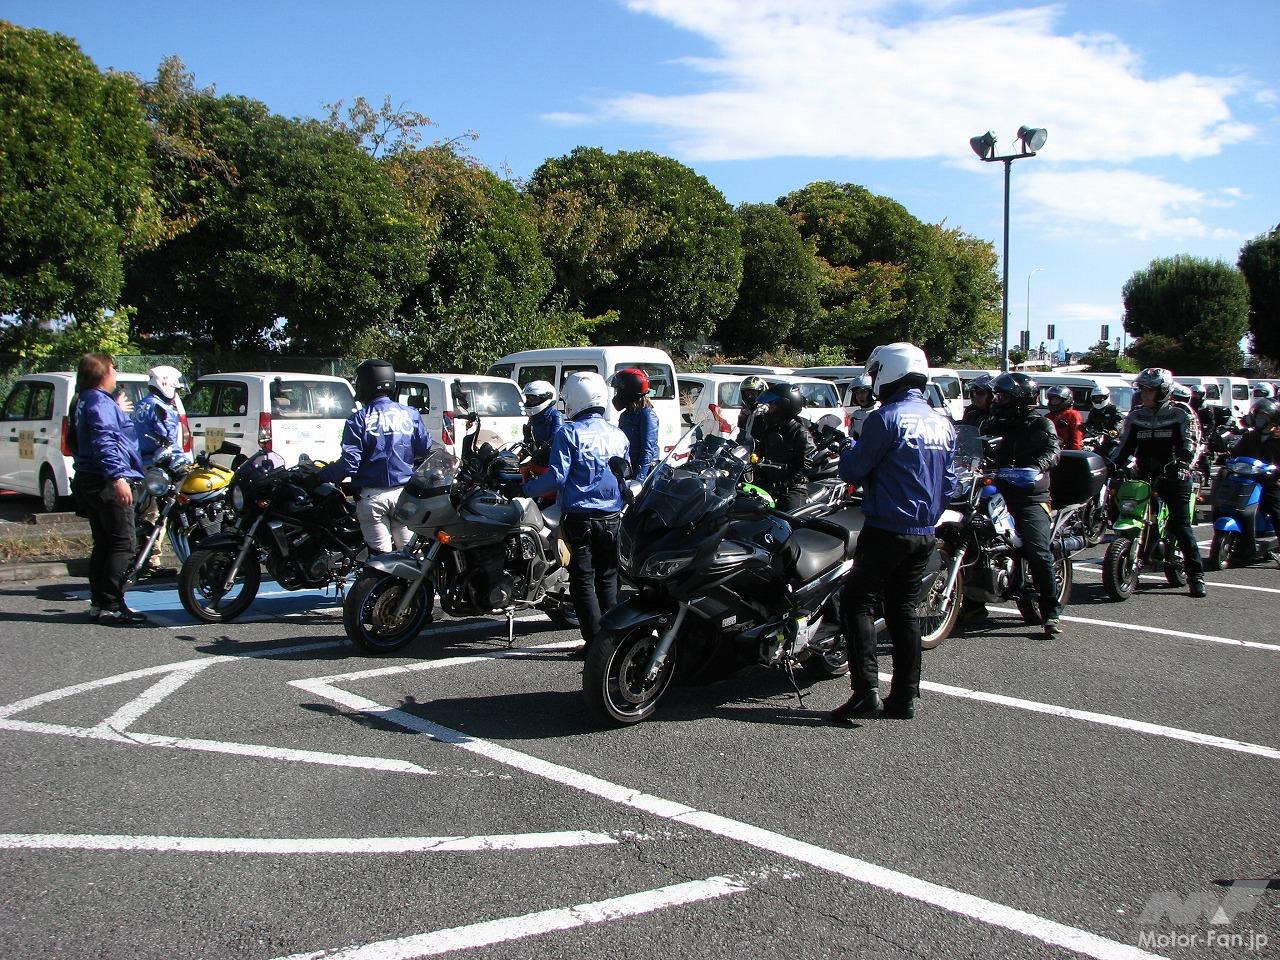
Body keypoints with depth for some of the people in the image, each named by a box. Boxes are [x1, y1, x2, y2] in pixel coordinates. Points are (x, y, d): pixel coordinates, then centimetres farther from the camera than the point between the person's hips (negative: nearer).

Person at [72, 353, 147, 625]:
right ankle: (110, 605, -12)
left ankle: (98, 603, 17)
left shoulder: (87, 401, 21)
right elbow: (104, 442, -25)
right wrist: (118, 477, -32)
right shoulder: (100, 402, -13)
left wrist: (119, 412, 48)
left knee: (103, 545, 14)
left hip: (90, 481, 11)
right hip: (108, 484, -11)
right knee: (124, 544, -11)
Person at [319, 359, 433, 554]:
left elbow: (349, 463, -14)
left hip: (372, 496, -3)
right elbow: (427, 450, 3)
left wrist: (322, 476, -1)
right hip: (404, 493, 3)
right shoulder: (411, 415, 2)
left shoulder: (359, 420, -8)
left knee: (381, 554, 2)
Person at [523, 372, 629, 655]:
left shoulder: (568, 434, -9)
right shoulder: (618, 435, 9)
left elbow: (557, 476, -16)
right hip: (612, 518, 5)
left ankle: (595, 641, -2)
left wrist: (526, 489, -5)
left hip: (579, 517, -5)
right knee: (608, 578, 14)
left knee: (583, 580, 0)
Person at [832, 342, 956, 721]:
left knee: (857, 604, -2)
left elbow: (852, 470, -10)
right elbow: (949, 483, 16)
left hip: (886, 530, -7)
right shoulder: (943, 424, 10)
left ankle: (866, 689, -10)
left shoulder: (885, 419, -13)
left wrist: (850, 449, 10)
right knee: (905, 609, 12)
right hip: (924, 534, 7)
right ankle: (904, 697, 14)